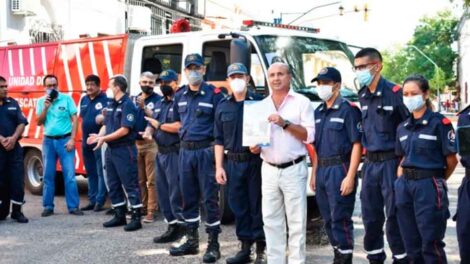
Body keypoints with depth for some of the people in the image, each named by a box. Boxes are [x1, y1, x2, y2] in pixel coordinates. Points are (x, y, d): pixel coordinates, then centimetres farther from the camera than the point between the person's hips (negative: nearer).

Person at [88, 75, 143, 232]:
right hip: (110, 149, 9)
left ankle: (136, 218, 0)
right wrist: (99, 135, -2)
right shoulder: (111, 105, 14)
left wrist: (104, 138, -18)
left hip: (124, 149, -9)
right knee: (113, 184, 13)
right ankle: (119, 216, 22)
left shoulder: (127, 104, -13)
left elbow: (125, 130, -19)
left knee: (130, 184, -5)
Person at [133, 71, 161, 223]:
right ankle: (141, 208, 22)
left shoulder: (158, 100, -2)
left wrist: (144, 107, -25)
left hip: (151, 143, -5)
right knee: (139, 180, 12)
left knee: (151, 180, -6)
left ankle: (151, 211, -4)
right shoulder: (134, 99, 15)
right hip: (135, 142, 6)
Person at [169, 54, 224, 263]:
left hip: (206, 150, -6)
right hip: (185, 150, 6)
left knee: (209, 198, -3)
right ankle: (191, 240, 23)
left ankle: (213, 245, 4)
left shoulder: (213, 93, -5)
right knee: (188, 197, 12)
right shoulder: (180, 95, 13)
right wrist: (184, 132, 11)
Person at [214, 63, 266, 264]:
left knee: (257, 205, -1)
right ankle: (245, 248, 18)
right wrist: (219, 166, 6)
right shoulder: (222, 107, 11)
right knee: (238, 206, 8)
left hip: (255, 161, -4)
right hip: (233, 162, 4)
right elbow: (219, 139, 11)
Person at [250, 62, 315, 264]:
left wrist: (285, 123, -17)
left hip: (294, 169, -4)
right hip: (269, 170, 4)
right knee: (271, 220, 7)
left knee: (296, 221, -1)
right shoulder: (261, 105, 13)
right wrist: (255, 147, -3)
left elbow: (309, 135, -8)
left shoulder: (302, 102, -1)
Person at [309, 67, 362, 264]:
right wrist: (314, 173, 15)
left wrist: (350, 176, -18)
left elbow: (357, 144, -12)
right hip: (322, 171, 8)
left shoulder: (348, 110, -8)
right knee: (328, 220, 13)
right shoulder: (318, 112, 15)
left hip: (340, 169, -8)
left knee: (340, 220, -5)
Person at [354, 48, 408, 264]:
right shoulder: (362, 96, 10)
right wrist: (367, 157, 14)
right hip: (370, 163, 7)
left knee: (394, 214, 0)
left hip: (391, 162, -7)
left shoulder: (394, 92, -11)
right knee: (370, 215, 13)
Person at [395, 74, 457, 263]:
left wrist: (438, 181, 8)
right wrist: (401, 180, 8)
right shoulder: (402, 127, 11)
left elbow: (451, 160, -5)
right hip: (405, 185, 6)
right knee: (411, 244, 13)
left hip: (428, 186, -6)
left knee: (431, 244, -2)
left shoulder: (440, 123, -8)